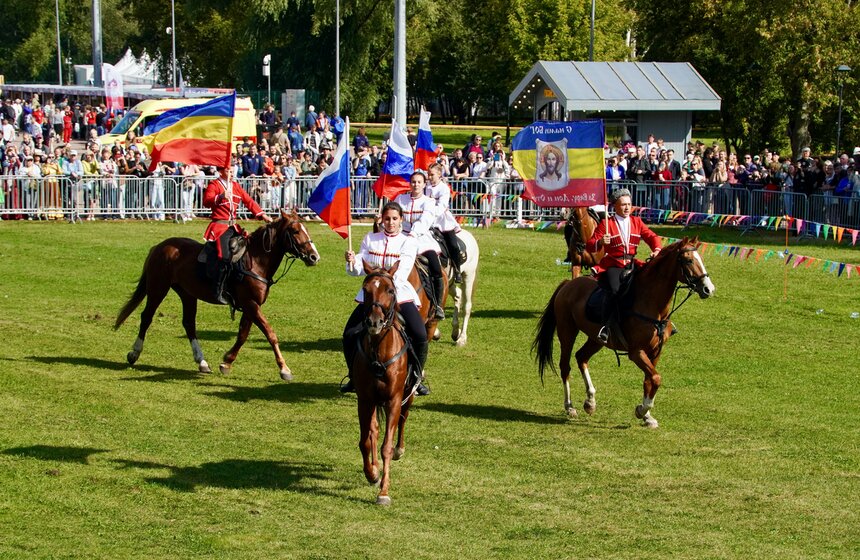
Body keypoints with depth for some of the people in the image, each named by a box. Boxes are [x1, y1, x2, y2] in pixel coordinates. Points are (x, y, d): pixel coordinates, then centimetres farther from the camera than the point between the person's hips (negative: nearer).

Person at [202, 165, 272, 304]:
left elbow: (248, 201, 16)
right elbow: (206, 201, -19)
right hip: (220, 226, -8)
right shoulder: (214, 185, -3)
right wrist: (220, 197, -37)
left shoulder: (236, 186, 16)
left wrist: (262, 215, 5)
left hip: (233, 226, 8)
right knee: (225, 256, -23)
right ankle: (219, 292, -21)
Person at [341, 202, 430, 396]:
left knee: (419, 336, -19)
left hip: (399, 295, -3)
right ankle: (354, 379, 15)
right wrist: (352, 263, -21)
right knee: (349, 335, -5)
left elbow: (402, 272, -14)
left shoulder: (408, 242, -1)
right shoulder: (370, 239, 8)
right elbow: (359, 269, 2)